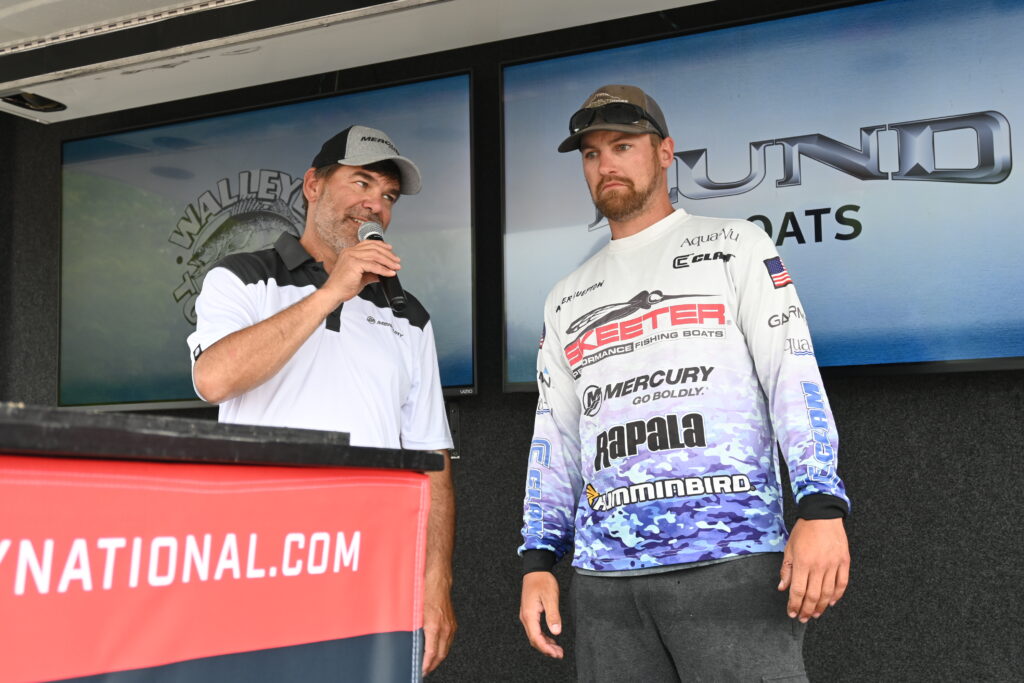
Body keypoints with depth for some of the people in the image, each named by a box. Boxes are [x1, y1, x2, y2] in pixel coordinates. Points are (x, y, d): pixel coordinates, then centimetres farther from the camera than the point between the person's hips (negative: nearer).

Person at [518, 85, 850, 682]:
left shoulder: (733, 246, 9)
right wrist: (538, 562, 8)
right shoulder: (568, 299, 21)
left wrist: (821, 506, -15)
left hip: (730, 560, -4)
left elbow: (793, 375, -2)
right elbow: (554, 438, 18)